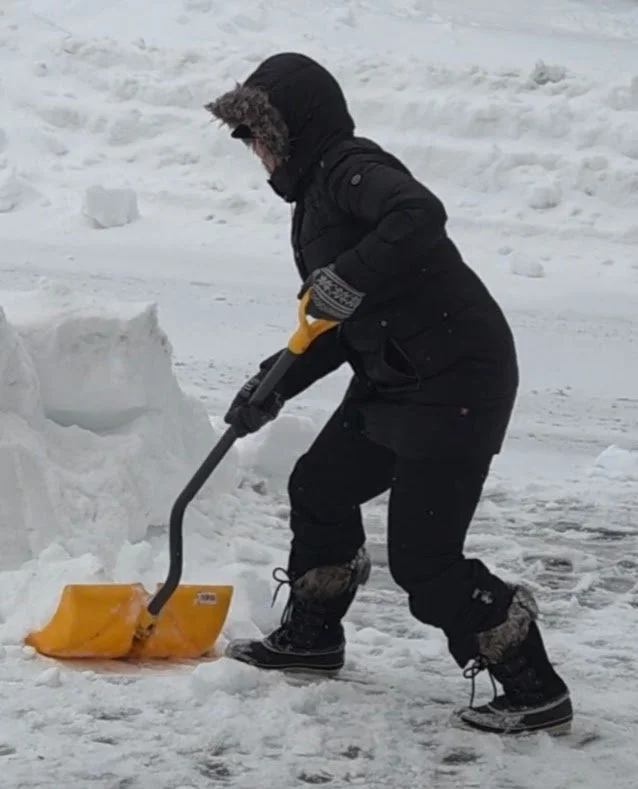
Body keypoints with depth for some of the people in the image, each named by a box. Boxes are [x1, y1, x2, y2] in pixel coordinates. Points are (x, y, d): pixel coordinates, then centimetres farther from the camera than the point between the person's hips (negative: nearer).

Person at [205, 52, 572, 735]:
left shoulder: (351, 168, -14)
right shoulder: (316, 192, 18)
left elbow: (419, 216, -36)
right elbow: (338, 330, 20)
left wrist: (348, 278, -36)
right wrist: (273, 385, 14)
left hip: (456, 381, -11)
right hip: (393, 379, 11)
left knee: (422, 557, -9)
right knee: (320, 486, 22)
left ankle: (536, 691, -1)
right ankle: (311, 637, 40)